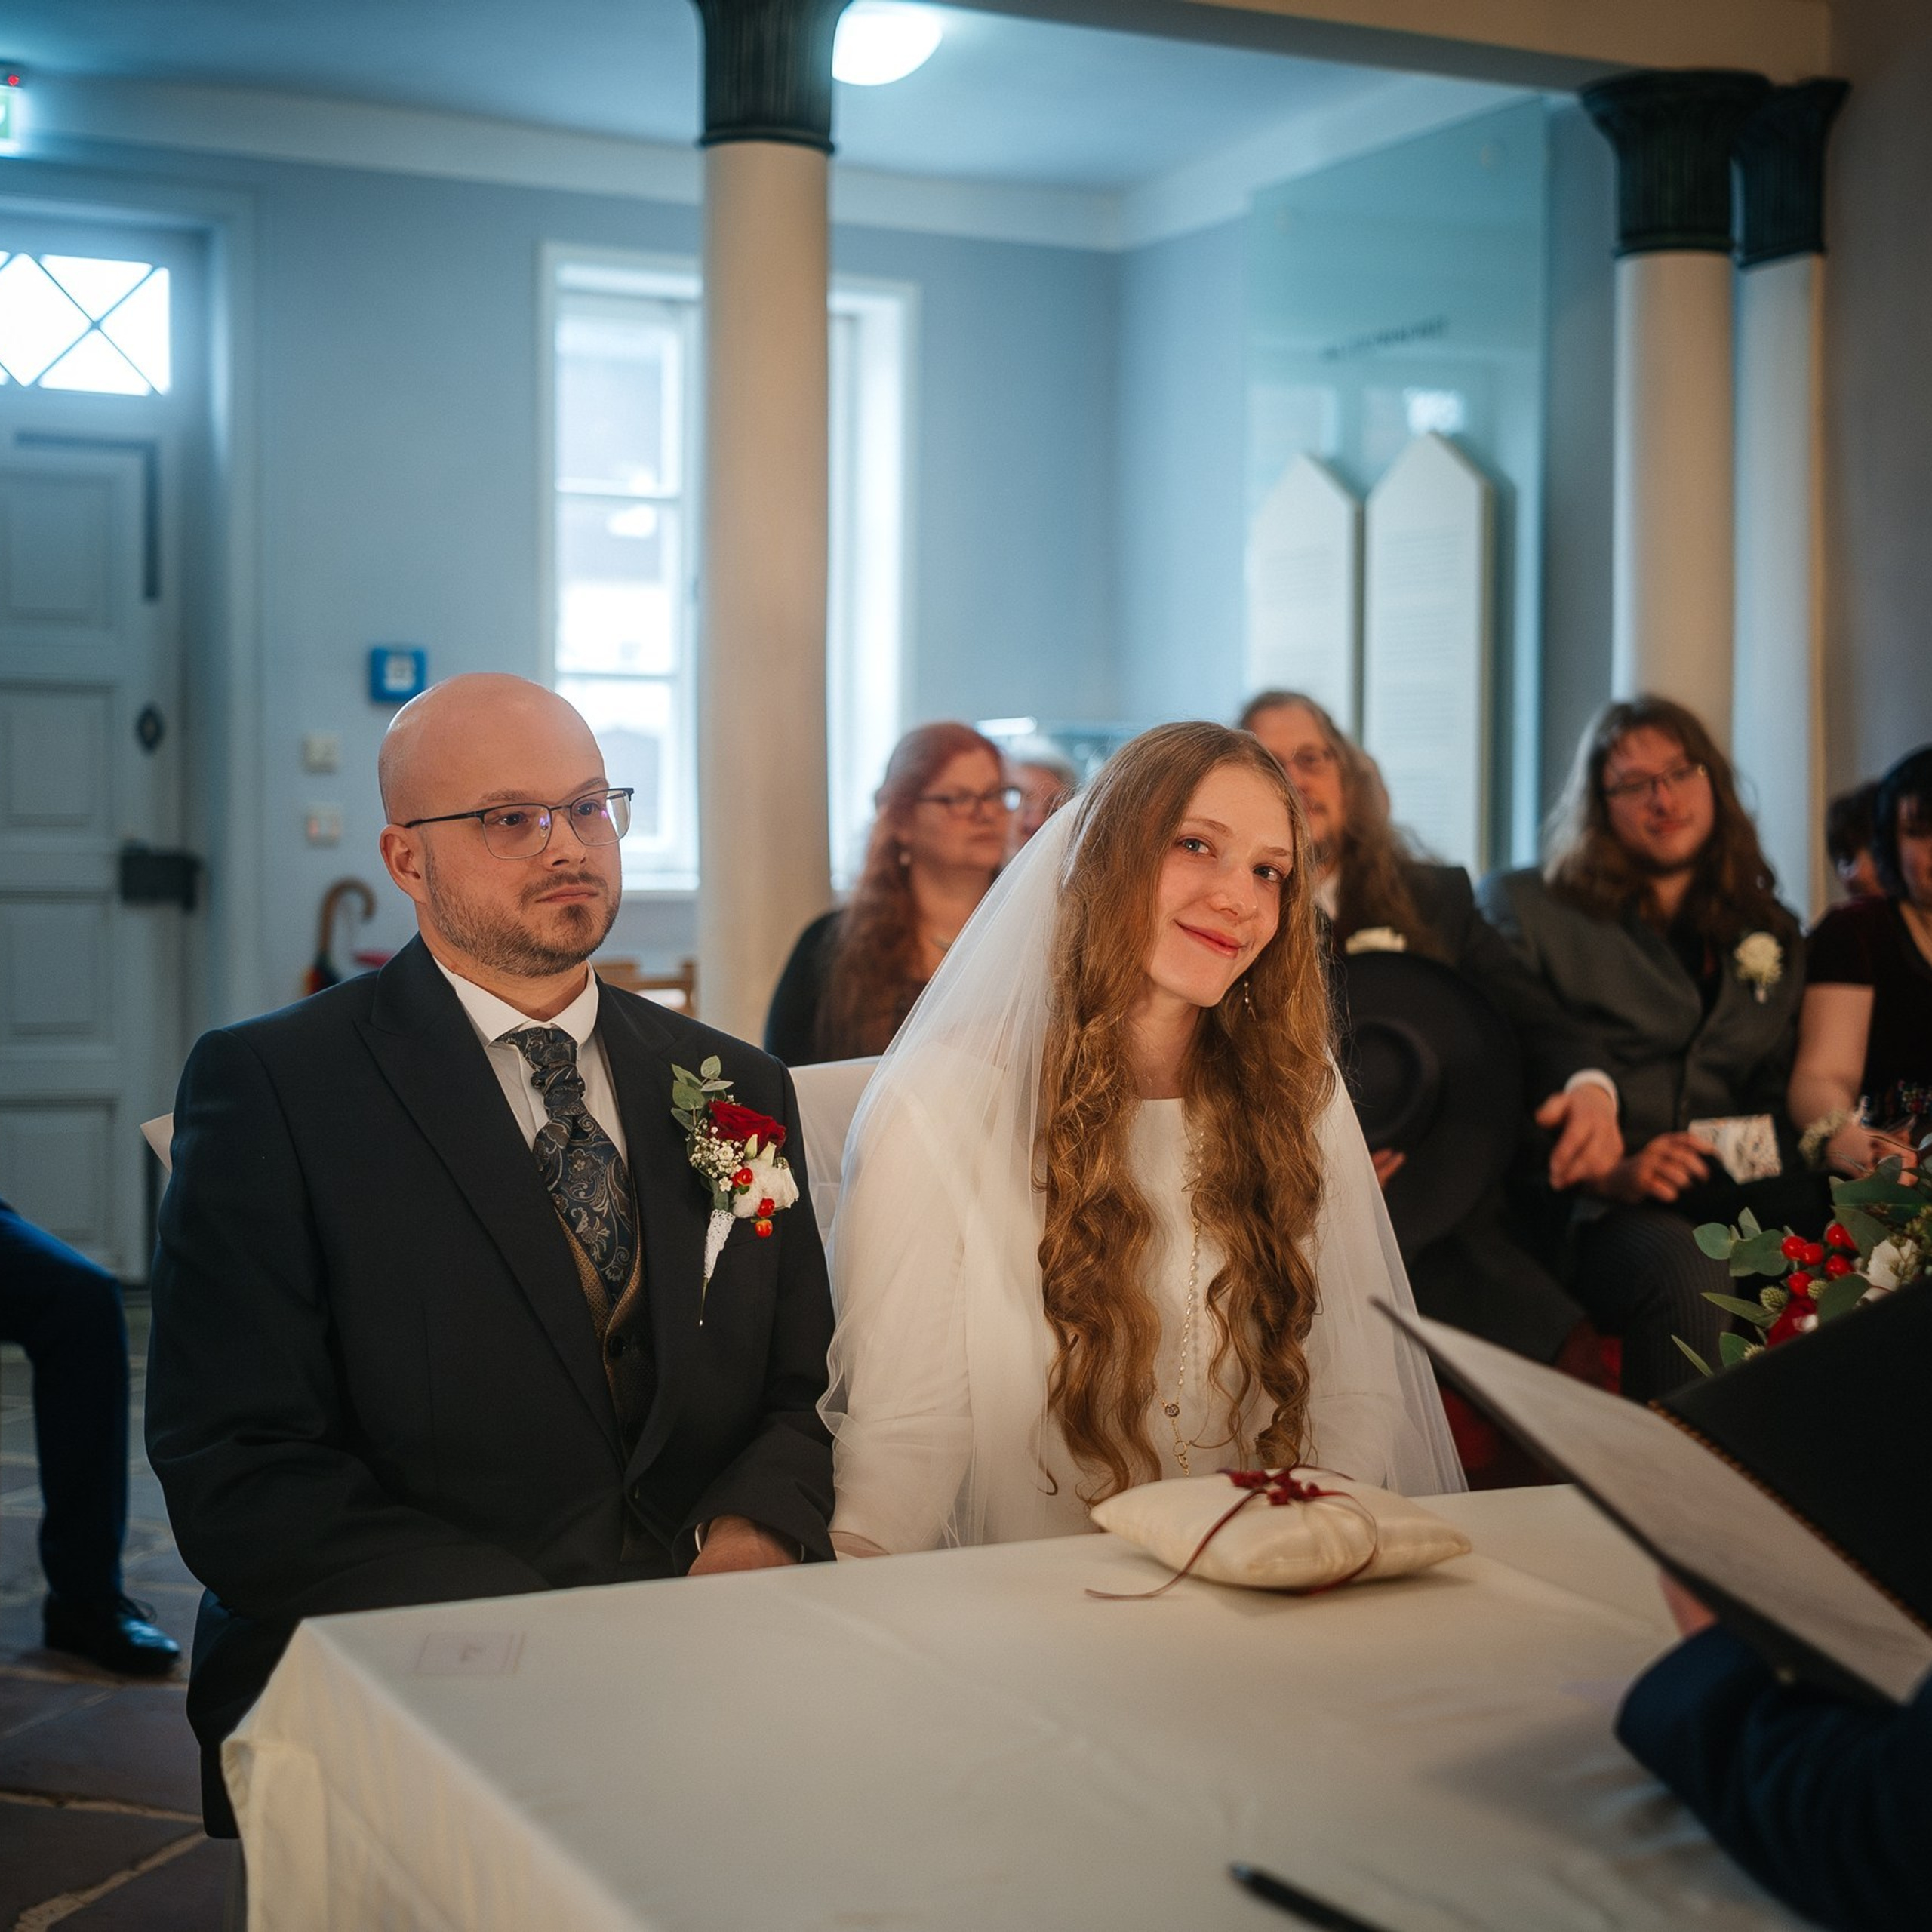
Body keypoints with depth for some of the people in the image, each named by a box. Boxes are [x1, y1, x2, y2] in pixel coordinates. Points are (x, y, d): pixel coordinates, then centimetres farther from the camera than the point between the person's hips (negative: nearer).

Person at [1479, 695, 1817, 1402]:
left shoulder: (1771, 934, 24)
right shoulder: (1528, 909, 10)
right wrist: (1605, 1174, -16)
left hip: (1740, 1198, 4)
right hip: (1584, 1211, -4)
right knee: (1688, 1274, -38)